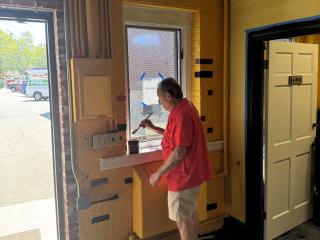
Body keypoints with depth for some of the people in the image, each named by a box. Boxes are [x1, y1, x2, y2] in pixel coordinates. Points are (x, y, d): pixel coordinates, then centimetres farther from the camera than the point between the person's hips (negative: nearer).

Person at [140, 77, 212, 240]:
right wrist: (153, 127, 14)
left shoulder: (180, 114, -25)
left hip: (183, 176, -10)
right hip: (192, 172, 10)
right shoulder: (185, 107, 8)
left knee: (182, 220, 4)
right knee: (191, 213, 24)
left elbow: (179, 153, -28)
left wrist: (158, 173, -19)